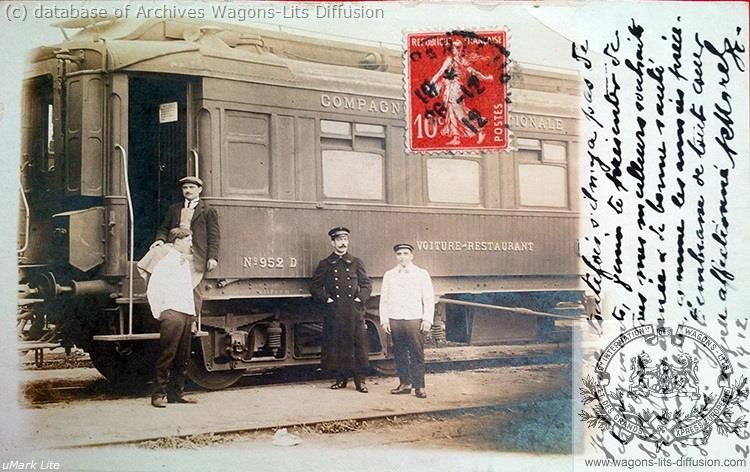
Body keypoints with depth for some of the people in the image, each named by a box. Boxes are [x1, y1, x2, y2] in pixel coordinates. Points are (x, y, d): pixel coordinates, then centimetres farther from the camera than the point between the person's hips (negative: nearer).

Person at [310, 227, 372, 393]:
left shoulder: (356, 263, 13)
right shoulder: (325, 265, 9)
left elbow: (367, 284, 14)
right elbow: (315, 287, 8)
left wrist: (360, 299, -1)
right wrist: (326, 299, -4)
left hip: (354, 311, 1)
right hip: (334, 312, 0)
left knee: (358, 344, -3)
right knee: (336, 346, 0)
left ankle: (360, 380, 4)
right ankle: (341, 379, 11)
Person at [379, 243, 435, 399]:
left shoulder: (422, 274, 6)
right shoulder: (389, 275, 12)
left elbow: (429, 298, 4)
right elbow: (384, 299, 12)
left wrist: (427, 320, -5)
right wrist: (384, 320, 3)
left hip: (414, 320, -2)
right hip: (395, 320, 2)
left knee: (417, 354, -5)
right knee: (399, 354, 3)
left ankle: (419, 386, 0)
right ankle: (404, 383, 12)